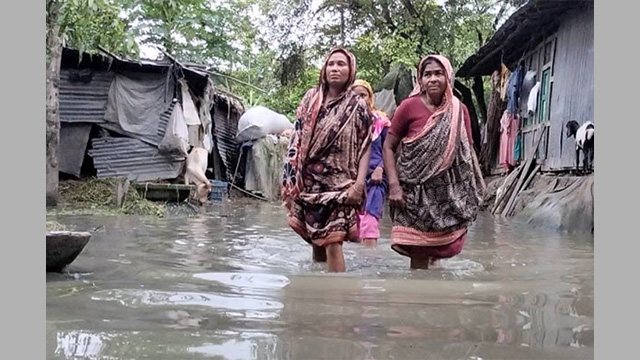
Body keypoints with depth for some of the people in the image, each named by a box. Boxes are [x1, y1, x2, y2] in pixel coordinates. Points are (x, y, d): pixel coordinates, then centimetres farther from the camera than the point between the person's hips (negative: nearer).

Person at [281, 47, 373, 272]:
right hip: (310, 181, 4)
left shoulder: (358, 106, 2)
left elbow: (365, 147, -1)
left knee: (332, 241, -13)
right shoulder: (310, 99, 9)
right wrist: (291, 179, 5)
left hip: (340, 183, -3)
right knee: (314, 238, 9)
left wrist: (359, 183, -12)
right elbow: (297, 139, 10)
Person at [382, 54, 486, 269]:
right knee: (418, 256, 0)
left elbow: (467, 151, 10)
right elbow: (388, 147, -3)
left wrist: (476, 188, 8)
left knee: (441, 250, 9)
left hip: (449, 193, 3)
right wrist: (394, 185, -12)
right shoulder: (409, 107, -5)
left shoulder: (459, 111, 4)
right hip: (415, 191, -3)